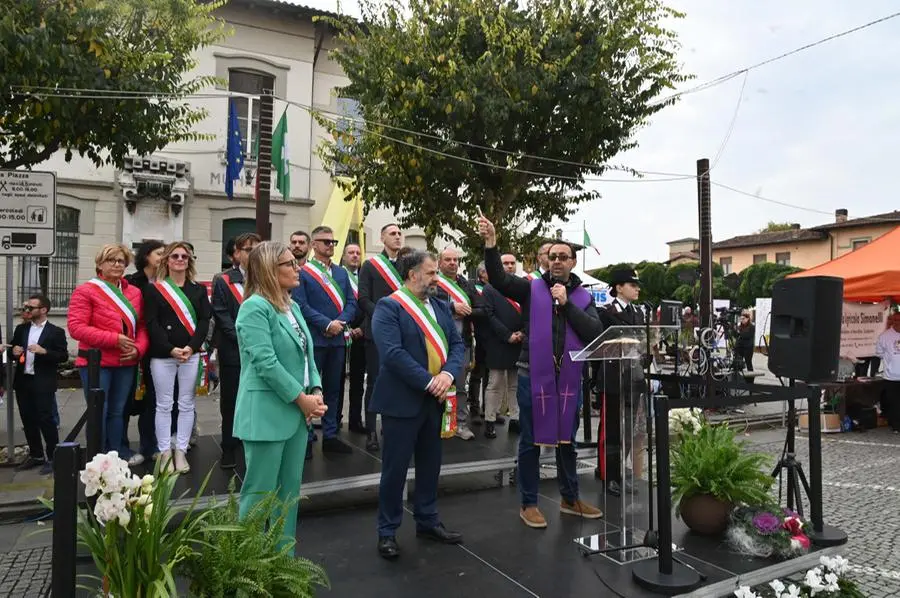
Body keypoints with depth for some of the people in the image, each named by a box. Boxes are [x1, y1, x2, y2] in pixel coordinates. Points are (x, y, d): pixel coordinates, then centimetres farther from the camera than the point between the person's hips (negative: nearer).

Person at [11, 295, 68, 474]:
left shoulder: (56, 332, -3)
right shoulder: (21, 329, 12)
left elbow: (63, 356, -8)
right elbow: (11, 349, 17)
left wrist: (44, 351, -21)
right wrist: (13, 351, -5)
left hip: (43, 383, -6)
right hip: (23, 381, 6)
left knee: (46, 419, -4)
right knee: (28, 420, 12)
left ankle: (52, 458, 5)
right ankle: (36, 455, 25)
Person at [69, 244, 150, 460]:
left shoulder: (135, 293, 9)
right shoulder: (85, 291, -5)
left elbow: (142, 326, 11)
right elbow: (76, 327, -14)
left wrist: (138, 349, -9)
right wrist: (115, 339, -19)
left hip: (127, 363, 5)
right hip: (96, 363, -4)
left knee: (117, 411, 13)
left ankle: (117, 456, 22)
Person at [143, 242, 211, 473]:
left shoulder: (198, 289, 10)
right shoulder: (154, 289, 4)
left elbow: (204, 320, 1)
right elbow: (152, 323, -4)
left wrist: (191, 346, -13)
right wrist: (171, 349, -15)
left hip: (191, 354, 2)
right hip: (162, 354, -2)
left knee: (186, 404, 6)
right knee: (164, 405, 4)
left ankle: (181, 451, 15)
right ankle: (165, 453, 14)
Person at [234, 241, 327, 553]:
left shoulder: (292, 307, 12)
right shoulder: (255, 307, -13)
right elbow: (266, 363, -21)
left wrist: (316, 392, -1)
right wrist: (302, 398, -16)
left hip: (297, 411, 8)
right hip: (268, 414, -8)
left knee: (289, 491, 15)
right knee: (260, 492, 2)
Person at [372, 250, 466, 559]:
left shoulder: (441, 307, 11)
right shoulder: (389, 306, -12)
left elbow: (457, 344, 6)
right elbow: (392, 353, -22)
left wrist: (448, 374, -14)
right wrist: (428, 382, -21)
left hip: (436, 399, 7)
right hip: (403, 400, -7)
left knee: (430, 464, 17)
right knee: (396, 467, 4)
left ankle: (427, 520, 33)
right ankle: (387, 531, 19)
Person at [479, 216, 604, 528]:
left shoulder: (583, 297, 6)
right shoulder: (531, 288, -1)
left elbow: (595, 333, -7)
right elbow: (498, 278, -15)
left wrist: (566, 303, -14)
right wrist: (491, 244, -29)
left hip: (569, 378, 3)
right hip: (533, 376, -3)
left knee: (567, 440, 17)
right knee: (531, 441, 7)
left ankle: (570, 499, 35)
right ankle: (528, 504, 21)